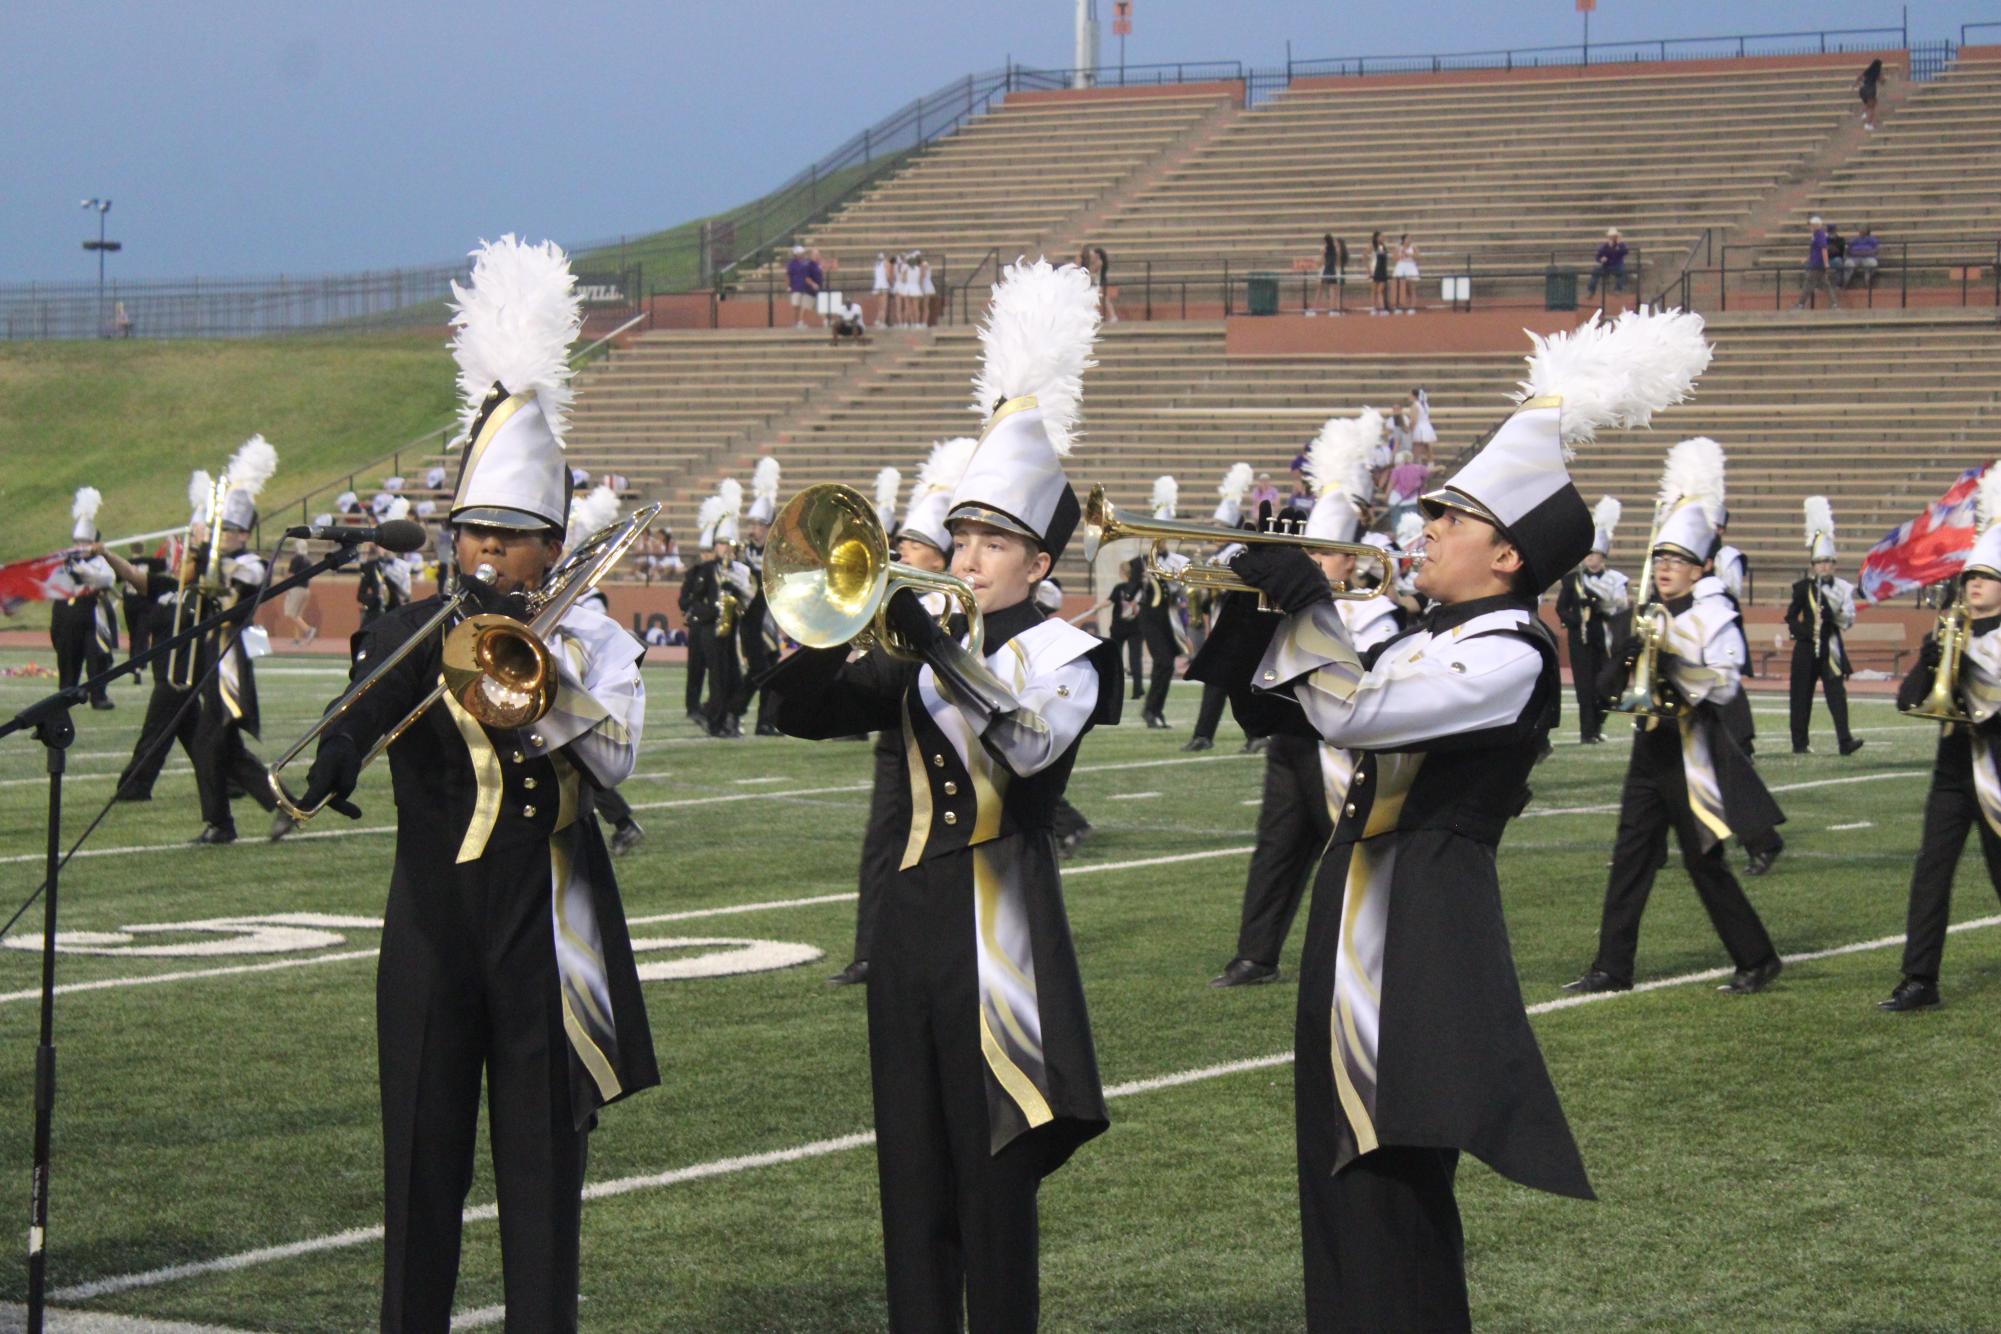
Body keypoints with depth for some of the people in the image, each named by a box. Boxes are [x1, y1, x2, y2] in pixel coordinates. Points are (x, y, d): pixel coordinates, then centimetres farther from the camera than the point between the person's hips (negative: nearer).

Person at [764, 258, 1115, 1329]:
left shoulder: (1065, 655, -3)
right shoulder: (925, 656, 13)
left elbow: (1029, 737, -25)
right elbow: (804, 708, 4)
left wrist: (934, 640, -32)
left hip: (1001, 937, -6)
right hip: (913, 921, 6)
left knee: (993, 1182, -2)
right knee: (912, 1184, 9)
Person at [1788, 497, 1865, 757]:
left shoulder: (1841, 587, 5)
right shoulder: (1803, 587, 1)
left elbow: (1847, 620, 4)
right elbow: (1791, 618, 1)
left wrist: (1839, 615, -17)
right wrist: (1807, 632, -13)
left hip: (1831, 647, 1)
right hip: (1807, 648, -1)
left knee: (1837, 691, -9)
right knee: (1802, 696, 3)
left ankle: (1845, 740, -15)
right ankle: (1800, 743, 11)